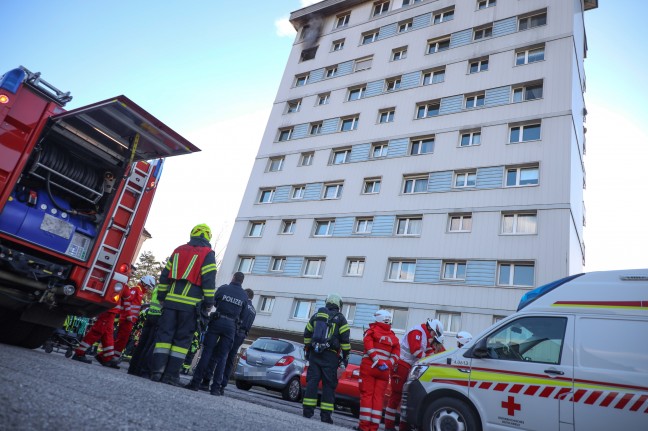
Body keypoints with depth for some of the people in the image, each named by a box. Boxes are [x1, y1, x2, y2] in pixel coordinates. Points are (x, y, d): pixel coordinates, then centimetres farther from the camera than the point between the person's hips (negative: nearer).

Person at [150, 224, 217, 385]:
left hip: (171, 300, 4)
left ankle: (157, 371, 0)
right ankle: (171, 374, 0)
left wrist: (161, 297, 21)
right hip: (191, 304, -4)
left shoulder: (179, 250, 16)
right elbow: (209, 281, -8)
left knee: (164, 334, 5)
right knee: (182, 339, 1)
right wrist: (209, 304, -3)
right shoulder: (207, 254, 1)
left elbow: (164, 276, 16)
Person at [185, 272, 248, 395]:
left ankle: (195, 382, 3)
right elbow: (243, 316, 6)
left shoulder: (223, 288, 0)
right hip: (231, 326, 1)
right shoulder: (244, 296, 5)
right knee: (222, 357, 5)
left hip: (217, 321, -1)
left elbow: (214, 303, 12)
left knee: (207, 352, 4)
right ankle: (216, 387, 2)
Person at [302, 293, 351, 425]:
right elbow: (345, 339, -4)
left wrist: (307, 350, 23)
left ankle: (308, 410, 2)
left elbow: (307, 334, 16)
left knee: (312, 381, 5)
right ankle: (325, 414, 2)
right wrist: (346, 356, 2)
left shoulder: (316, 316, 13)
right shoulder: (340, 319, 1)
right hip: (330, 356, -3)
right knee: (328, 385, 2)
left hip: (314, 353, 3)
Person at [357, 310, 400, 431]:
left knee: (367, 395, 0)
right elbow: (395, 355, 5)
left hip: (368, 366, -3)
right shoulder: (394, 338, 15)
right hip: (384, 371, 3)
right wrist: (387, 365, -5)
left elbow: (369, 347, -10)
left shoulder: (372, 331, 4)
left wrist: (377, 361, -13)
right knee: (378, 397, 6)